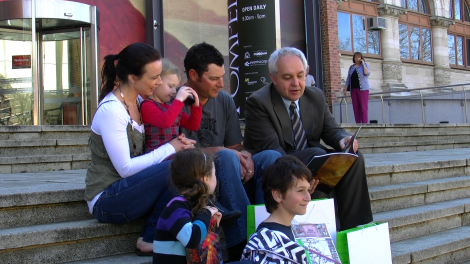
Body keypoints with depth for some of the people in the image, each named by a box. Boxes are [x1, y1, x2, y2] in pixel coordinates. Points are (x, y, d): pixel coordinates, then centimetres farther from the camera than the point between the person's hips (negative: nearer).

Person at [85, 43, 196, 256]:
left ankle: (151, 239, -7)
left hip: (126, 189, 8)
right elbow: (125, 168, -21)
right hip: (105, 201, -8)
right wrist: (169, 148, -15)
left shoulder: (137, 102, 7)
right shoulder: (110, 110, -18)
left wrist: (178, 143, -7)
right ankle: (150, 240, -9)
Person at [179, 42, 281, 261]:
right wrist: (220, 151, -20)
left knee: (271, 157, -17)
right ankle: (240, 243, -35)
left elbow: (236, 147, 11)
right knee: (226, 157, -34)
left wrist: (246, 157, -12)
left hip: (224, 174, 6)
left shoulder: (224, 100, 11)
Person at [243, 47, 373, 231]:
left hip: (311, 161, 6)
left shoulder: (316, 96, 10)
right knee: (317, 155, -31)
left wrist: (343, 139, -18)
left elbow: (331, 130, 9)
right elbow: (271, 147, -20)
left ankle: (354, 229, -17)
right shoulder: (258, 102, -11)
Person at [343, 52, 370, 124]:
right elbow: (348, 79, 15)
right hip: (353, 89, 4)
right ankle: (358, 125, 4)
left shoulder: (365, 65, 4)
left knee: (363, 107, -8)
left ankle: (365, 124, -9)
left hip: (363, 89, -4)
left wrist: (363, 64, -9)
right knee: (355, 108, 1)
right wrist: (345, 89, 6)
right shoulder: (351, 67, 16)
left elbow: (367, 74, -16)